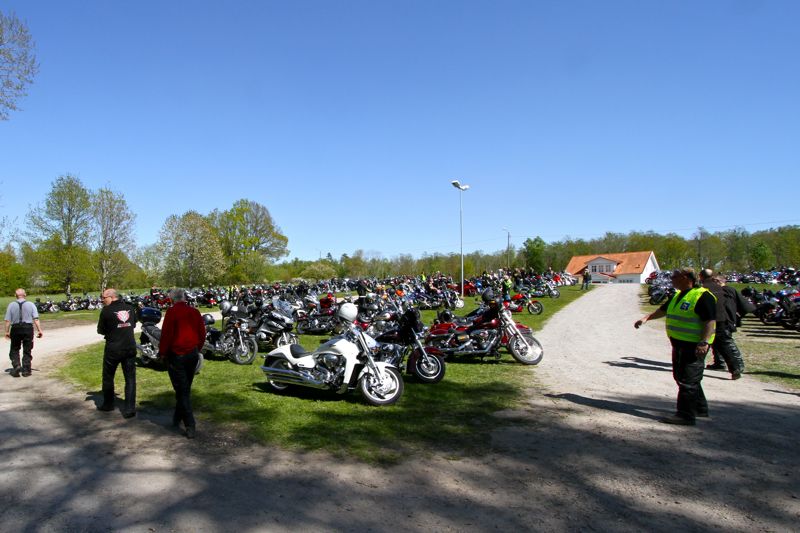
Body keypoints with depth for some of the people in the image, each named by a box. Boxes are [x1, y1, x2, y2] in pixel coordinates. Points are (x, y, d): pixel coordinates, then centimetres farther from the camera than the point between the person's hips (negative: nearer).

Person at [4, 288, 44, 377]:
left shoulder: (11, 305, 1)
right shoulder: (31, 304, 0)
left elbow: (8, 320, -2)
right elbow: (36, 319, -5)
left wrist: (7, 331, 5)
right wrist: (39, 330, -4)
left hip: (15, 328, 0)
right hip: (28, 328, 0)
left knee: (14, 349, 15)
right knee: (27, 351, 8)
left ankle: (16, 365, -1)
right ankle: (26, 370, 10)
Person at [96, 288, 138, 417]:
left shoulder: (106, 311, -11)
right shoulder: (130, 308, 2)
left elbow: (100, 330, -2)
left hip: (113, 349, -3)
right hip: (130, 348, 3)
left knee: (108, 377, 17)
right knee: (130, 378, 5)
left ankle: (108, 404, 30)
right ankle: (130, 408, 0)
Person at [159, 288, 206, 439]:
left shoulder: (172, 312, -12)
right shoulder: (195, 312, 4)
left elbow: (166, 334, -15)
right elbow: (202, 334, 7)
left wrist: (162, 353, -2)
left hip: (176, 355, -5)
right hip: (192, 355, 5)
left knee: (182, 391, -1)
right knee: (185, 389, 19)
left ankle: (190, 426, -6)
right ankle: (177, 419, 34)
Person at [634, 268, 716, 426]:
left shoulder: (703, 296, -15)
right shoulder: (679, 295, 14)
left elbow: (710, 321, -20)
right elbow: (663, 310, 26)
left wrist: (704, 342, -27)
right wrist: (646, 318, 20)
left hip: (694, 346, -10)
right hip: (679, 344, 10)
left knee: (688, 380, -6)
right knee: (681, 376, 17)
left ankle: (685, 415, 0)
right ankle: (700, 408, 32)